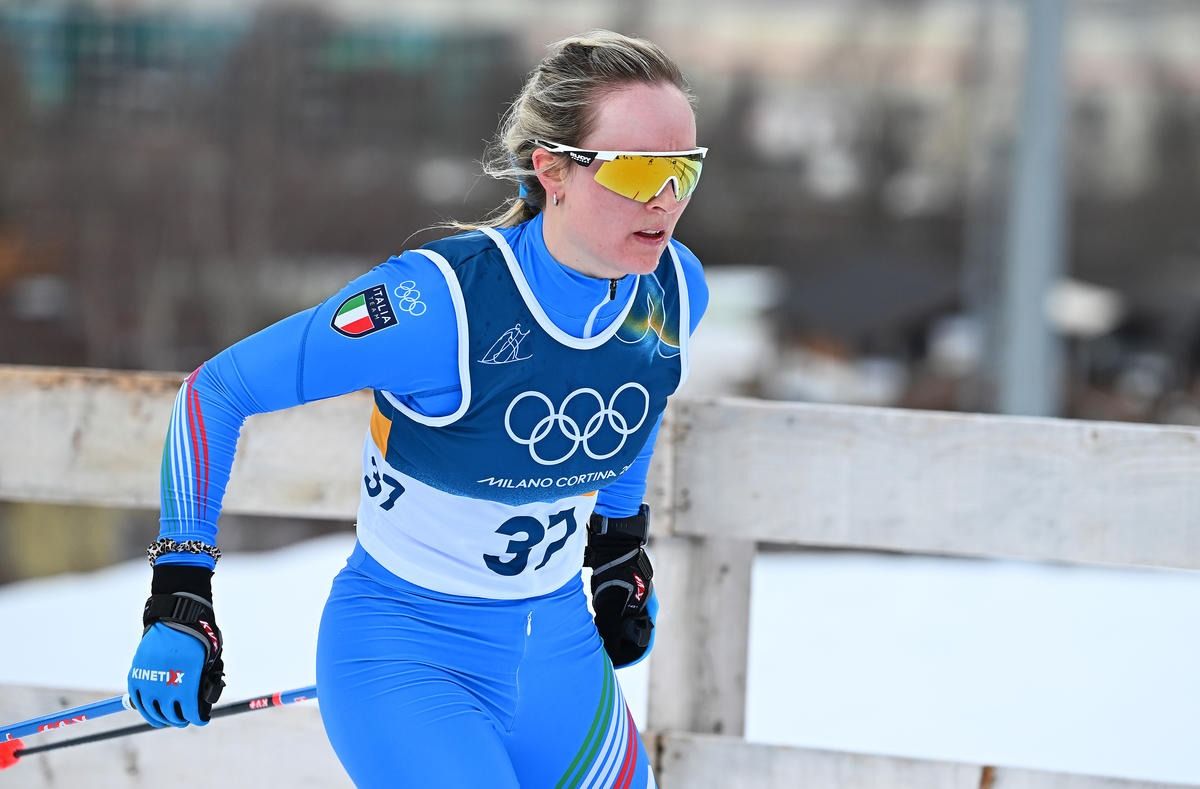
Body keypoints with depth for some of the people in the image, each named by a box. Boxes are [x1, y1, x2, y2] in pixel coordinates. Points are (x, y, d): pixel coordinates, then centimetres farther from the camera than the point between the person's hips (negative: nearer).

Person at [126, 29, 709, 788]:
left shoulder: (675, 291, -10)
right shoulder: (439, 301, -28)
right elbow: (217, 391, -18)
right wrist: (179, 597, -19)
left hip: (560, 647, 7)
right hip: (406, 651, -7)